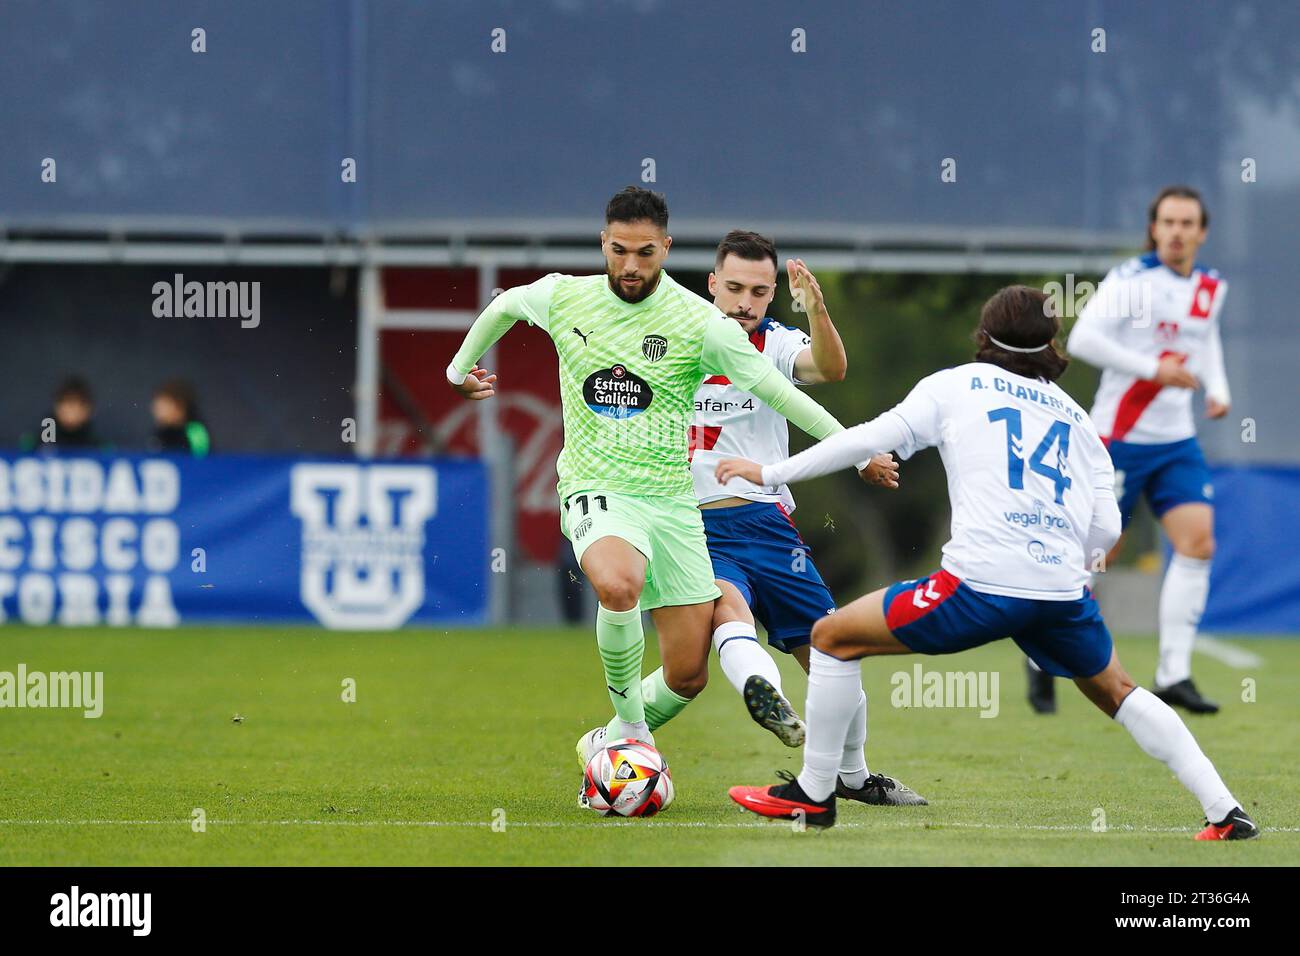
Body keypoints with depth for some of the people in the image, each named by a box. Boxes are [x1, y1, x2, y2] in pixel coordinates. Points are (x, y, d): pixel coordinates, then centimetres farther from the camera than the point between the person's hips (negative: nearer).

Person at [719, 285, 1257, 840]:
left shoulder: (957, 385, 12)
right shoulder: (1076, 417, 22)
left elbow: (873, 438, 4)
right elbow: (1105, 529, 14)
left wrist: (771, 473, 10)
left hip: (981, 584, -4)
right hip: (1063, 590, 4)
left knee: (833, 637, 13)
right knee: (1116, 693, 29)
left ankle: (813, 795, 13)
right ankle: (1226, 813, 23)